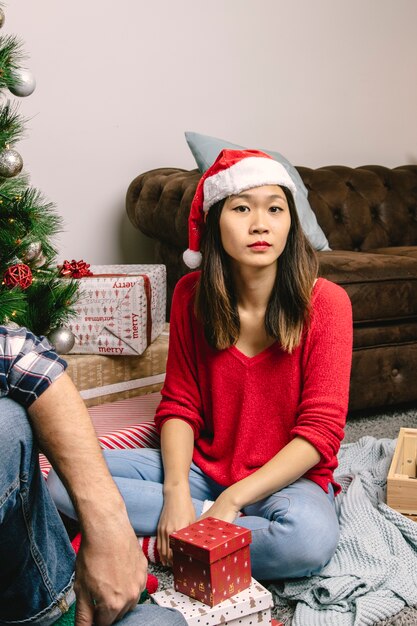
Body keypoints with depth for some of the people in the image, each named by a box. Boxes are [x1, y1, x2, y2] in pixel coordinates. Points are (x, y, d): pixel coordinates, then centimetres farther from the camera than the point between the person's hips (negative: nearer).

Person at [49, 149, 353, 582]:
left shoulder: (325, 302, -14)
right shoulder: (191, 295, -3)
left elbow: (320, 430, -15)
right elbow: (179, 405, 1)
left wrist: (233, 499, -22)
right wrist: (176, 491, -17)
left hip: (288, 475, -2)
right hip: (203, 466, 3)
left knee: (311, 537, -38)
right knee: (63, 478, -14)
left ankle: (154, 548, -17)